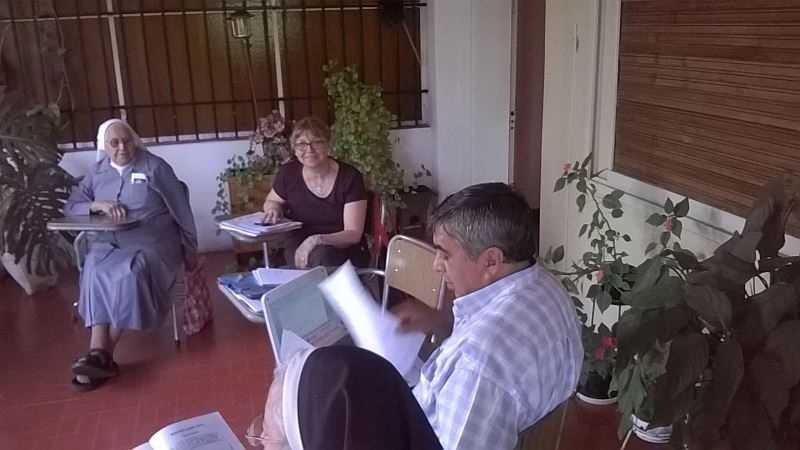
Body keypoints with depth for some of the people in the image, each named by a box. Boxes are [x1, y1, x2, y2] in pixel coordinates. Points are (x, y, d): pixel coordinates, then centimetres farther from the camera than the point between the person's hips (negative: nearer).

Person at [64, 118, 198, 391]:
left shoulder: (154, 167, 1)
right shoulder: (97, 172, 14)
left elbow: (181, 209, 4)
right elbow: (70, 208, 10)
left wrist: (189, 249, 5)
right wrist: (98, 205, -11)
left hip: (150, 237, -3)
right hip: (108, 239, 3)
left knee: (130, 272, -33)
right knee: (96, 271, -30)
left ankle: (102, 353, -23)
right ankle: (99, 352, -33)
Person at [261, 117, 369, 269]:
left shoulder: (350, 177, -12)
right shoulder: (288, 173, -3)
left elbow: (353, 234, -15)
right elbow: (270, 201, 20)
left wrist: (317, 240, -31)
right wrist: (274, 207, -5)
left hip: (345, 250, -2)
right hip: (299, 248, 2)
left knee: (321, 255, -36)